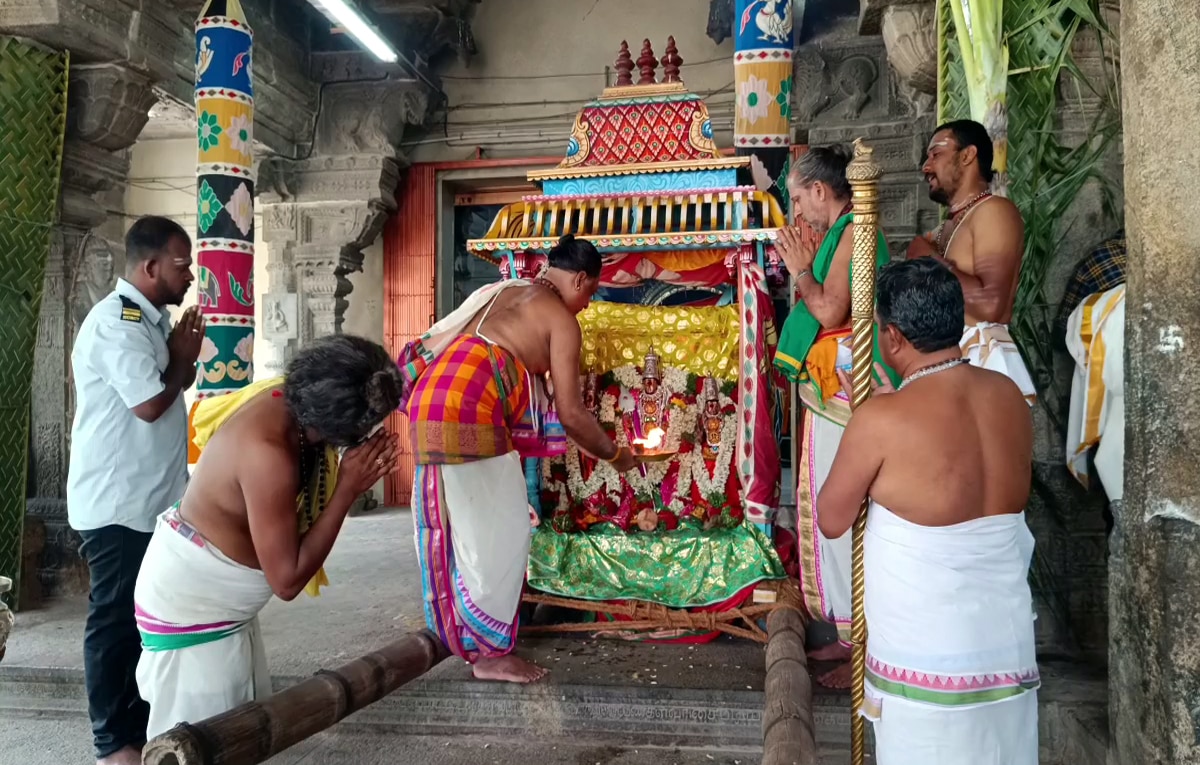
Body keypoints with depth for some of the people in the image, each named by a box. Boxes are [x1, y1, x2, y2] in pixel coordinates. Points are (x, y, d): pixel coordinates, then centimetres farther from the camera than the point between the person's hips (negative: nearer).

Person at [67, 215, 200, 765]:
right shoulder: (117, 321, -18)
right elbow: (150, 404, -22)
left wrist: (183, 358, 1)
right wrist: (184, 358, -8)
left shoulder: (148, 320, 13)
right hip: (116, 504, -10)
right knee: (115, 619, 1)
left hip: (146, 499, 10)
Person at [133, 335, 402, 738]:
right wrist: (348, 489, -27)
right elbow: (287, 580, -28)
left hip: (215, 595, 9)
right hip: (192, 603, -8)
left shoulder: (287, 398, -12)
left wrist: (347, 478, -15)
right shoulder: (270, 452, -34)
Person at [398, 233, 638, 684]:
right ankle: (490, 652, 10)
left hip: (430, 403, 9)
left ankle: (463, 635, 30)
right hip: (469, 413, -9)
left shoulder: (501, 293, 25)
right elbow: (570, 413, 0)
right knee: (497, 531, 2)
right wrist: (615, 455, 15)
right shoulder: (561, 320, 2)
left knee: (457, 527, 18)